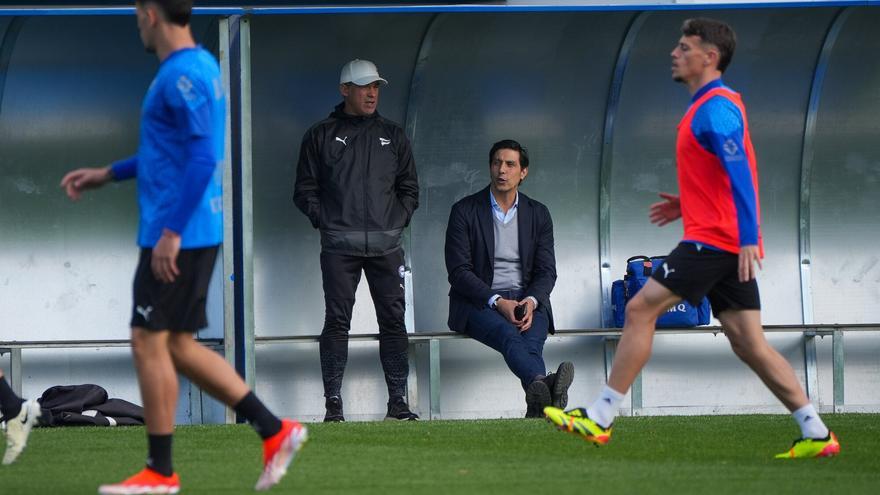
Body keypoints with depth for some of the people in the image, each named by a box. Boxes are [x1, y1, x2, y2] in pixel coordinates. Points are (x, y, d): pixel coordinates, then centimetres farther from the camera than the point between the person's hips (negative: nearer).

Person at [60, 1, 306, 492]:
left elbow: (201, 159, -24)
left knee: (149, 343, -3)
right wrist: (107, 174, 27)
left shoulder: (182, 75, -16)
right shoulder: (201, 66, 15)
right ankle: (276, 432, 11)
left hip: (176, 237, -10)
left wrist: (171, 232, -24)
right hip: (199, 234, 10)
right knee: (178, 346, 13)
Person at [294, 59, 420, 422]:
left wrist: (398, 220, 5)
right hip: (339, 245, -2)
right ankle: (333, 403, -5)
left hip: (385, 245, 2)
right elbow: (305, 190, 8)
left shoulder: (392, 136, 17)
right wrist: (324, 221, -4)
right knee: (337, 321, -6)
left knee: (393, 320, -1)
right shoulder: (321, 136, 9)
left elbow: (409, 188, 20)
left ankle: (397, 402, 2)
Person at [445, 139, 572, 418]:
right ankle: (544, 385, -66)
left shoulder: (538, 214, 14)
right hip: (479, 301, -3)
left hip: (528, 301, 3)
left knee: (532, 340, -33)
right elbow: (459, 271, -4)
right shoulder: (465, 212, 4)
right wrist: (498, 302, -17)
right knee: (508, 335, -36)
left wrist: (531, 301, -15)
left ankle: (537, 403, -60)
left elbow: (546, 271, 9)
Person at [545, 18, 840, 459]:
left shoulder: (715, 109, -12)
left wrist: (747, 238, -28)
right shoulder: (712, 105, 20)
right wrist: (688, 204, 21)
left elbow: (740, 174, -22)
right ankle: (816, 434, 2)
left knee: (640, 310, -7)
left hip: (714, 241, -10)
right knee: (748, 343, 6)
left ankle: (599, 420, -4)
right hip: (730, 244, 10)